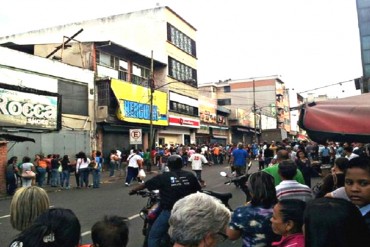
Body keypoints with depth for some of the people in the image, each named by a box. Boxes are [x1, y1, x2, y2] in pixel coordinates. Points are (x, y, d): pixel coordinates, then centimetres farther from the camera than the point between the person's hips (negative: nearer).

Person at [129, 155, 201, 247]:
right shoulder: (190, 175, -1)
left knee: (154, 236, 9)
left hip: (169, 212, -3)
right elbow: (198, 189, 12)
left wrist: (133, 190, 21)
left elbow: (145, 185, 3)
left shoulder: (163, 177, -7)